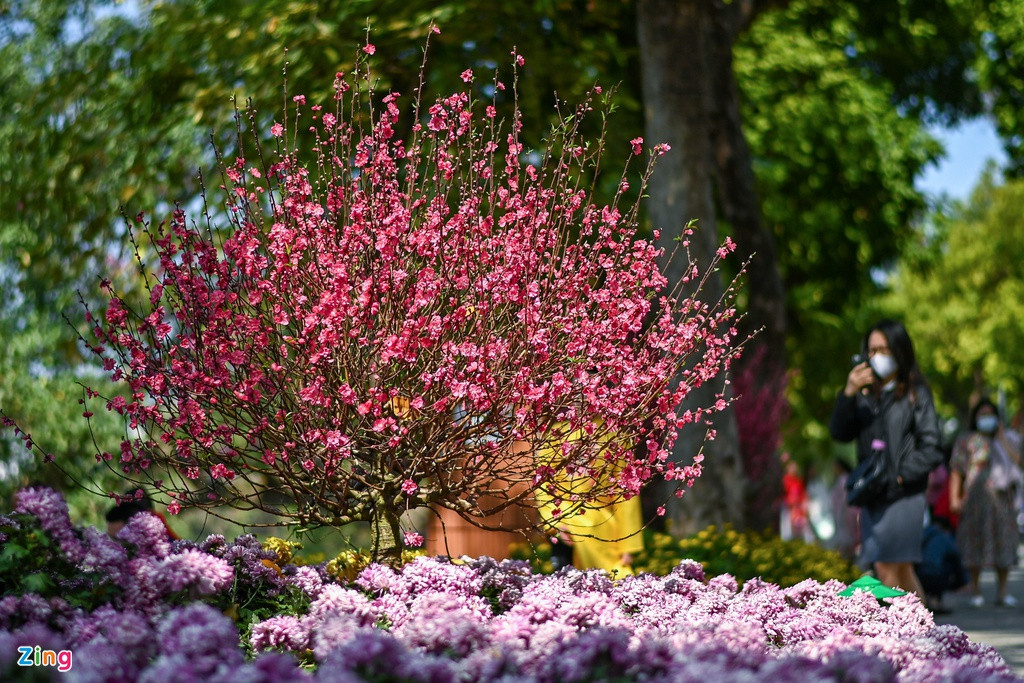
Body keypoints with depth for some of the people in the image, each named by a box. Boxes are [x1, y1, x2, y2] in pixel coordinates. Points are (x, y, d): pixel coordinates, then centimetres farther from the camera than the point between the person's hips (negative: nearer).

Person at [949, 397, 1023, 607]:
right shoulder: (966, 441, 9)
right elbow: (956, 472, 2)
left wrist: (1002, 437, -2)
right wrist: (955, 499, -9)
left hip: (1003, 498, 3)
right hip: (977, 497, -3)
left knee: (1004, 542, 1)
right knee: (975, 542, -4)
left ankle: (1002, 591, 9)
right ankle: (975, 591, 4)